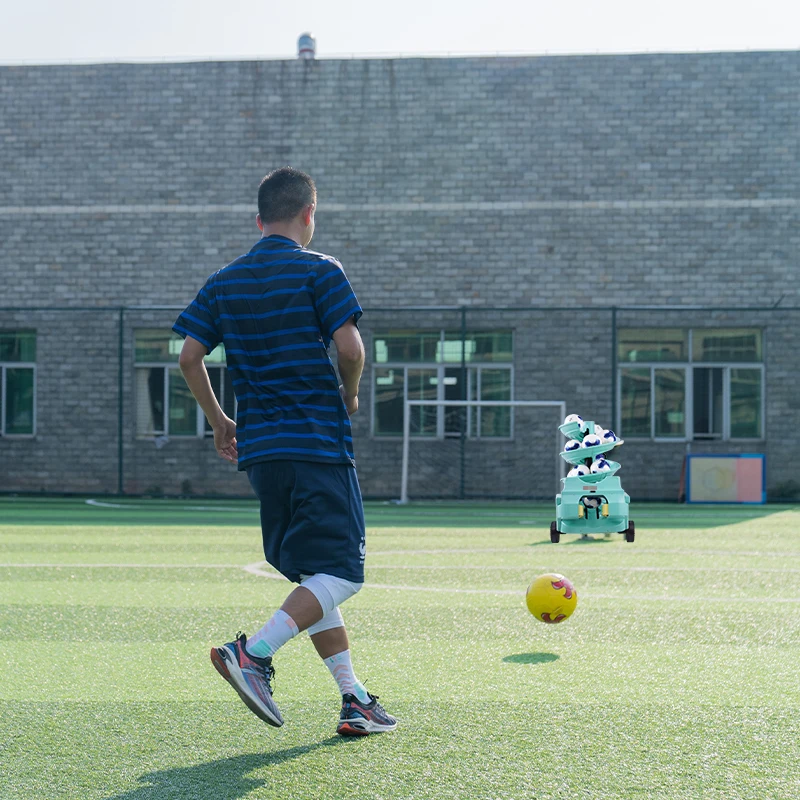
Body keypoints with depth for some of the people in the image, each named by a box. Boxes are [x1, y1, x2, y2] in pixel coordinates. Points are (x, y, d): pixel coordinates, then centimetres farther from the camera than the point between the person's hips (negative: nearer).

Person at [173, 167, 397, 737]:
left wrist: (219, 422, 18)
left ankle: (354, 699, 13)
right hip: (319, 440, -6)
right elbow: (350, 346, -14)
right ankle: (255, 653, -22)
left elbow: (190, 356, 6)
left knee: (312, 576, 13)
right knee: (343, 573, -4)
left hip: (259, 447, 7)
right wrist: (350, 395, 6)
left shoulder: (225, 281, 11)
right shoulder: (319, 270, -5)